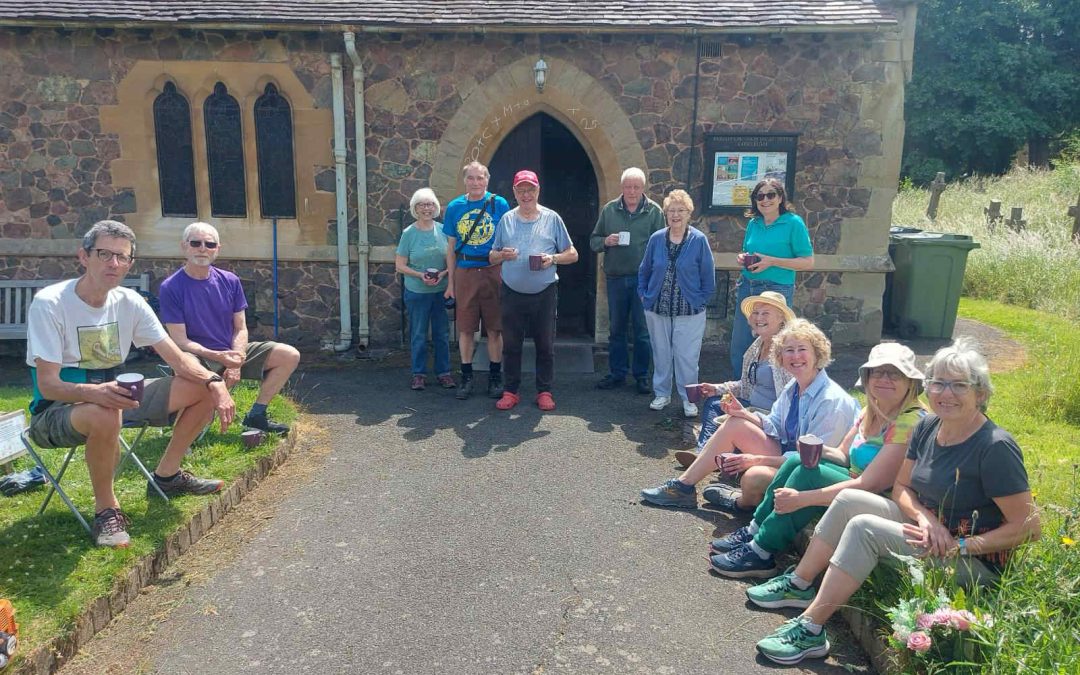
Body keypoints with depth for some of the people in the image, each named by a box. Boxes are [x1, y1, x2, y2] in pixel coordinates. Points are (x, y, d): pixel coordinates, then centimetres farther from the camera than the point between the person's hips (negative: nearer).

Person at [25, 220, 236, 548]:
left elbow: (178, 358, -5)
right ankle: (106, 508, -16)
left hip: (115, 394, 6)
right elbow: (47, 384, -23)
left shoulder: (129, 302, -3)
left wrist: (214, 382, -25)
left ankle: (166, 476, 11)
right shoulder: (49, 303, -19)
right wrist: (95, 392, -44)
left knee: (203, 390, -6)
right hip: (58, 408, -6)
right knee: (104, 415, -42)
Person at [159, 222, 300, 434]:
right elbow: (180, 341, -12)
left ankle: (256, 414, 3)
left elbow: (241, 329, 4)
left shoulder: (230, 281, 3)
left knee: (290, 355, -9)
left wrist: (236, 361, -14)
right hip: (198, 357, -5)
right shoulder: (170, 288, -9)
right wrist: (217, 357, -27)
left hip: (232, 353, 5)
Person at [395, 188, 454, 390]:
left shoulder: (443, 230, 0)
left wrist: (443, 274, -13)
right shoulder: (409, 233, -6)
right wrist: (421, 275, -18)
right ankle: (419, 374, 19)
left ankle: (443, 372, 22)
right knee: (418, 335, 7)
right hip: (417, 292, -2)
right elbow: (400, 266, -3)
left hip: (441, 290, 2)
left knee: (442, 333, 10)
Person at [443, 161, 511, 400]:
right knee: (465, 328, 6)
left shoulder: (499, 204, 0)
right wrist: (451, 282, 7)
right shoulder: (454, 207, 5)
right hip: (464, 273, 2)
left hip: (493, 272, -1)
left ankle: (495, 377, 17)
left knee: (494, 328, 5)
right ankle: (466, 377, 17)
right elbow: (451, 247, 9)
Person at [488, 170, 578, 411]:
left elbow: (572, 254, 5)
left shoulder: (552, 218, 3)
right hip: (512, 293, 2)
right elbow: (492, 257, 14)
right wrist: (502, 255, -9)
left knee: (545, 345, 4)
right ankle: (511, 391, 18)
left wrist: (553, 258, -14)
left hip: (544, 293, -1)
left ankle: (544, 392, 16)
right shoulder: (506, 220, 9)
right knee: (511, 344, 6)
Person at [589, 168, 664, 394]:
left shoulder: (654, 211, 0)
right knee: (616, 329, 11)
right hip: (615, 278, 3)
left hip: (643, 279, -2)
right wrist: (605, 241, -11)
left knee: (642, 330, 4)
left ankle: (642, 375, 16)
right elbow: (593, 241, 11)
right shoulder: (609, 209, 7)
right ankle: (617, 373, 23)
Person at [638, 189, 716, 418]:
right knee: (661, 354, 12)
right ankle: (662, 394, 27)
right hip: (657, 309, 3)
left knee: (687, 357, 1)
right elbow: (644, 271, 11)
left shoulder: (699, 240, -6)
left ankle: (688, 399, 15)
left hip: (689, 311, -3)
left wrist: (701, 299, -6)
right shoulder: (656, 239, 2)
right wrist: (644, 295, 4)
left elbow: (708, 277, -2)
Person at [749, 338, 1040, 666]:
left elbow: (1028, 526, -20)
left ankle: (810, 630, -18)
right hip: (927, 527, 8)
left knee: (864, 528, -23)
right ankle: (798, 584, 6)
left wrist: (958, 546, -23)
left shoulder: (996, 448, -21)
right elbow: (901, 486, 8)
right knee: (849, 498, -3)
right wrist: (924, 517, -13)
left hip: (975, 559, -8)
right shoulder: (927, 427, 1)